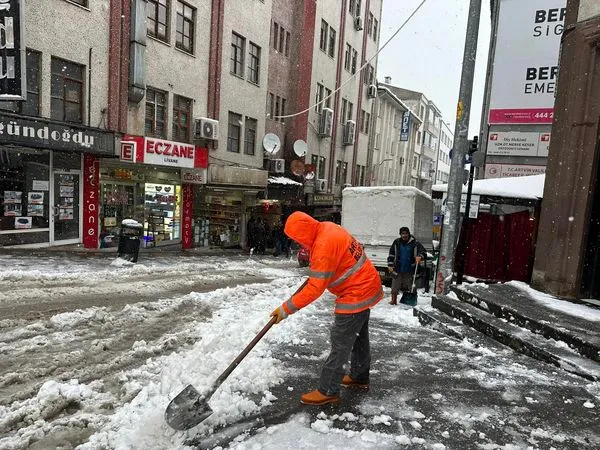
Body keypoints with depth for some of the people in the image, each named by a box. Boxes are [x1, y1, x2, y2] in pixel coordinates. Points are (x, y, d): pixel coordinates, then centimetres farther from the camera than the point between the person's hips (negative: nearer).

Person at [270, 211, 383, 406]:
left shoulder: (324, 246, -29)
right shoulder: (326, 227, -1)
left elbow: (314, 289, -27)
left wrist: (286, 308, -21)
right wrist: (314, 268, 13)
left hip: (356, 294, -10)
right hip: (366, 287, 10)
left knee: (340, 343, -3)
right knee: (359, 336, 22)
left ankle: (328, 391, 7)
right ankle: (360, 376, 39)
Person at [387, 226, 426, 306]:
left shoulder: (415, 243, -4)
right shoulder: (396, 242, 3)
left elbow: (423, 252, -3)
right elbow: (391, 254, 8)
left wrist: (419, 257, -25)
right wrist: (390, 265, 2)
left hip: (409, 270, -1)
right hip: (397, 269, 1)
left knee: (409, 286, 9)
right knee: (395, 286, 5)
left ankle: (409, 301, 21)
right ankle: (394, 300, 17)